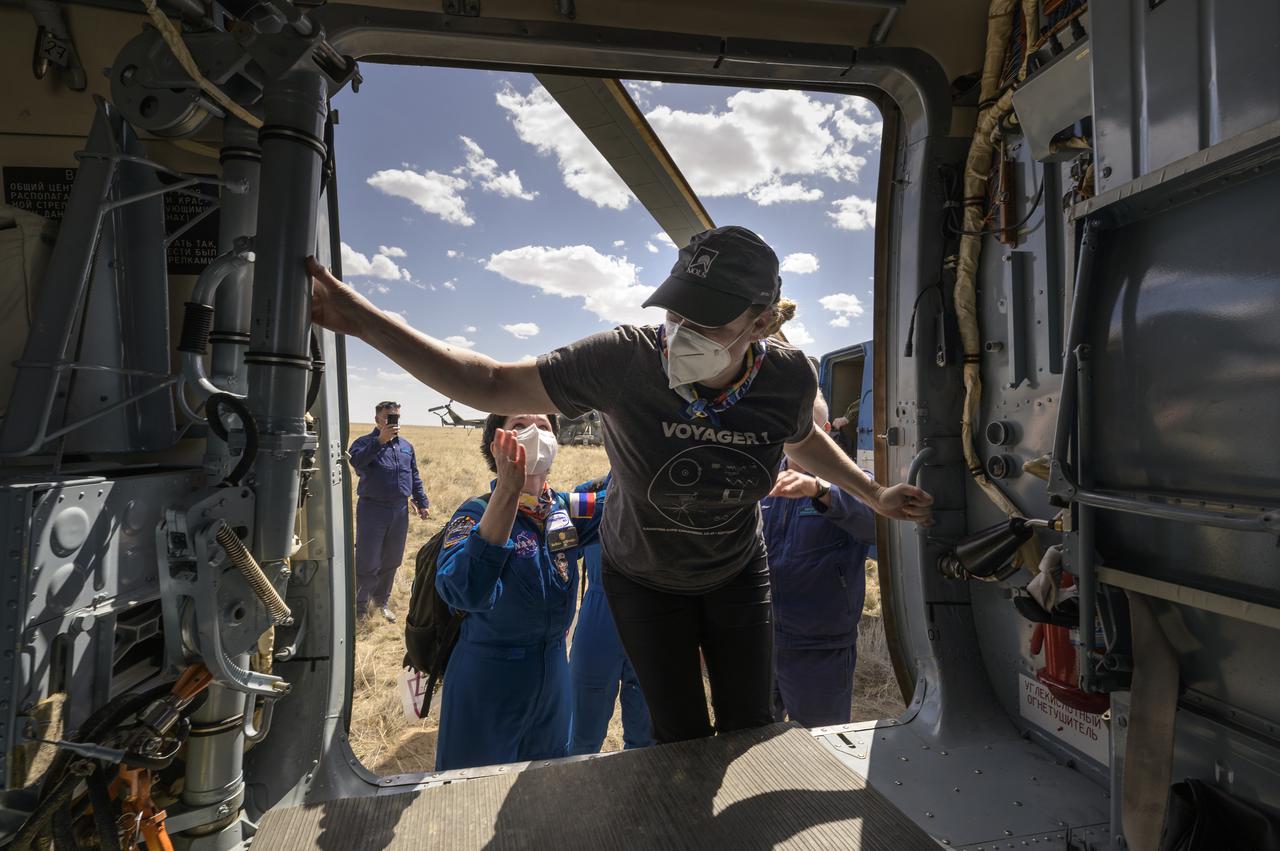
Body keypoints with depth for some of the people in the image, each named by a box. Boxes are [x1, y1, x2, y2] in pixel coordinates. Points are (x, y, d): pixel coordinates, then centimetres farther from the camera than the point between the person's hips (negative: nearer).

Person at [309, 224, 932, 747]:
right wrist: (362, 321, -29)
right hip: (643, 580, -2)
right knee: (682, 737, 8)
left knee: (750, 731, 12)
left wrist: (875, 495, 7)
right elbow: (492, 384, -24)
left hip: (737, 576, 2)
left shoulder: (788, 378, -22)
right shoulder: (624, 359, -32)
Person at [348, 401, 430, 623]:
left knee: (392, 561, 14)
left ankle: (381, 601, 31)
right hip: (372, 510, -5)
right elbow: (356, 461, -26)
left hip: (400, 511, 5)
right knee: (368, 563, -1)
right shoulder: (365, 442, -3)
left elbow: (415, 477, 20)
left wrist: (422, 502, 16)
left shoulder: (406, 446, 13)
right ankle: (360, 606, 15)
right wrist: (381, 440, -30)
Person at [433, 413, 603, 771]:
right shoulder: (476, 513, -18)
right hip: (488, 682, -5)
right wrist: (507, 491, -46)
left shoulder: (565, 510, -3)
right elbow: (463, 592, -37)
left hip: (554, 676, 5)